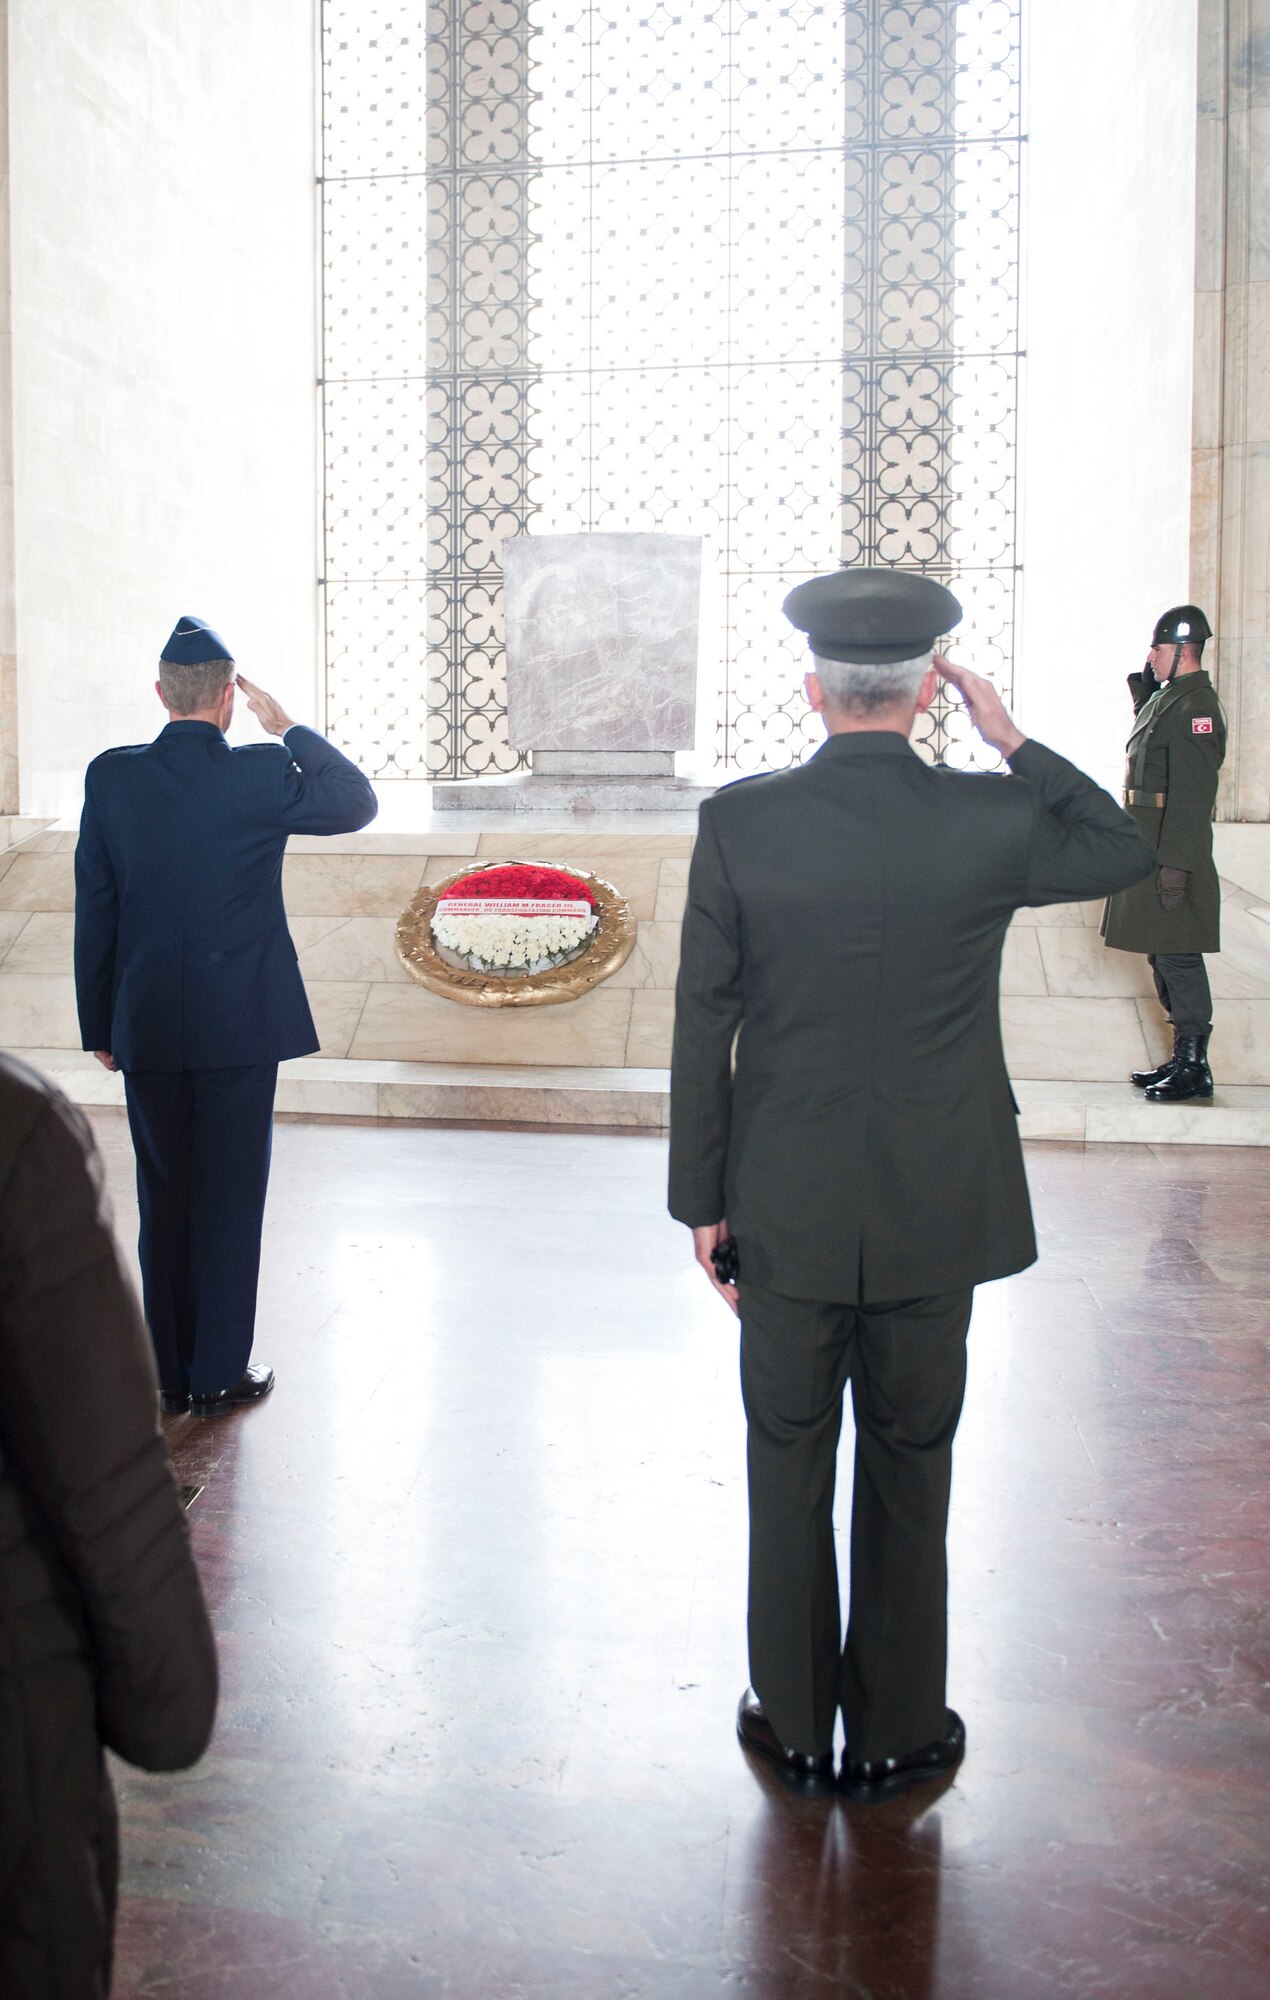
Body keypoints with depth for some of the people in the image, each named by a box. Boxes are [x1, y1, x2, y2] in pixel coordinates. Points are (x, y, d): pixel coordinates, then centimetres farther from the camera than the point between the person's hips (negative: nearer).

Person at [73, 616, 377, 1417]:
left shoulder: (110, 777, -2)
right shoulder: (261, 776, -11)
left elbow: (94, 910, 1)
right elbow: (358, 802, 5)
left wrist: (100, 1024, 9)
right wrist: (290, 728, 7)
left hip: (146, 1026, 3)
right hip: (241, 1022, -3)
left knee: (163, 1199, 14)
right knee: (230, 1199, 7)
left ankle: (168, 1371, 24)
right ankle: (218, 1373, 15)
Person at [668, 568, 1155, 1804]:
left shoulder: (736, 823, -10)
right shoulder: (988, 821, -11)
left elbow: (702, 1028, -7)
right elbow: (1127, 850, 11)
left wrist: (702, 1200, 3)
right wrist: (1011, 740, 6)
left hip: (786, 1214, 0)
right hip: (936, 1215, 0)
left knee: (788, 1469, 15)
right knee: (909, 1473, 15)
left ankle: (793, 1725, 31)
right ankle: (895, 1735, 31)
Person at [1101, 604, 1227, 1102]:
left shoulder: (1195, 703, -16)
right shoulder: (1166, 697, 13)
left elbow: (1194, 791, -22)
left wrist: (1175, 864, -25)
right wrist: (1143, 683, 17)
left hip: (1173, 852, -10)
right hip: (1150, 847, 10)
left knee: (1178, 956, -5)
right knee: (1161, 954, 15)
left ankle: (1194, 1069, 3)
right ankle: (1182, 1059, 24)